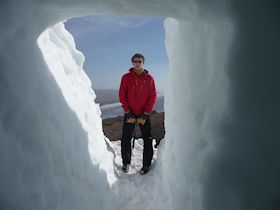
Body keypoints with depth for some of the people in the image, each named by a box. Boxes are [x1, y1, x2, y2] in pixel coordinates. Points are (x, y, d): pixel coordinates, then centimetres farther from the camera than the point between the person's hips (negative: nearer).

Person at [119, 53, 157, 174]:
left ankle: (147, 164, 16)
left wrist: (145, 113, -9)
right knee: (126, 139, 5)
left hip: (144, 114, 0)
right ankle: (126, 162, 22)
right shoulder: (126, 77, 2)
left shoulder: (149, 78, 0)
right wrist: (127, 112, -9)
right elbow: (122, 96, 0)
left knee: (147, 139, 3)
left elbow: (153, 96, -2)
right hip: (130, 113, 1)